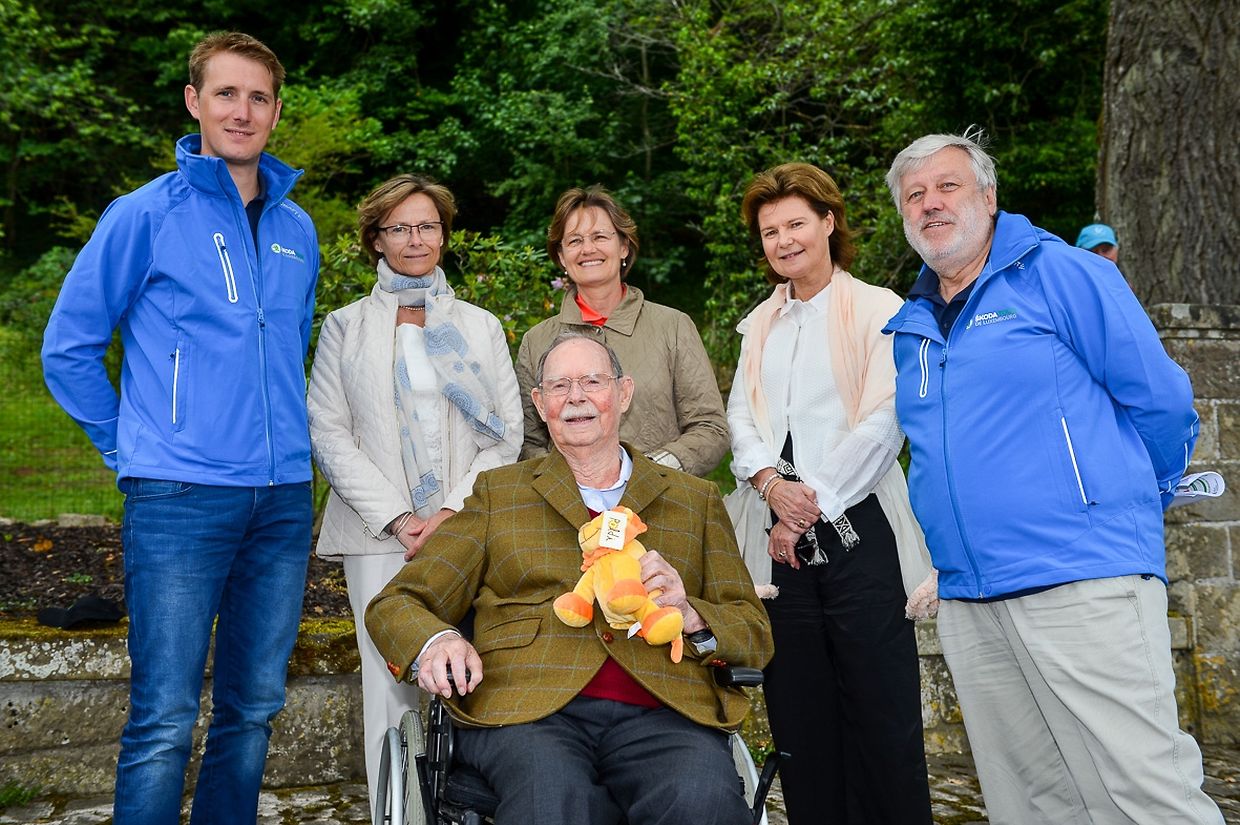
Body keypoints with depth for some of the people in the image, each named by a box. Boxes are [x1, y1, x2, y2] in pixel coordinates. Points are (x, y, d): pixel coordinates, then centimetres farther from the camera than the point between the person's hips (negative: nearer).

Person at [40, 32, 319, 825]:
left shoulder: (297, 229, 13)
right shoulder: (146, 215, -2)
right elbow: (68, 348, 2)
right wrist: (131, 446, 2)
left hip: (284, 498, 5)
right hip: (180, 498, -5)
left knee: (254, 709, 13)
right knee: (164, 721, -3)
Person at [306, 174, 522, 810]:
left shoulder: (481, 326, 14)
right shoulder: (345, 327, 10)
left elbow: (506, 433, 7)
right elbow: (329, 435, 2)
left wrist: (455, 513, -7)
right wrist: (397, 520, -8)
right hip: (380, 537, -1)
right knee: (393, 684, -4)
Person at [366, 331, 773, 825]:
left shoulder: (697, 501, 22)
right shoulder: (497, 493, 20)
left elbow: (756, 635, 17)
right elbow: (395, 606, 15)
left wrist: (689, 616, -5)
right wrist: (436, 641, -9)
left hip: (662, 713, 2)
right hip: (528, 710, -1)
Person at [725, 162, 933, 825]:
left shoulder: (877, 310, 1)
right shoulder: (759, 324, 19)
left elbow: (883, 423, -8)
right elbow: (740, 415, 11)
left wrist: (812, 500, -10)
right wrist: (769, 481, -9)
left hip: (857, 530, -5)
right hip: (785, 537, 5)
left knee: (878, 713, -3)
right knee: (796, 714, 6)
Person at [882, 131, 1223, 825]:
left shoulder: (1061, 274, -3)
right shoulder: (912, 329, 17)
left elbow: (1161, 401, -2)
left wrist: (1129, 502, 10)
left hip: (1083, 583, -6)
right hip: (968, 602, 6)